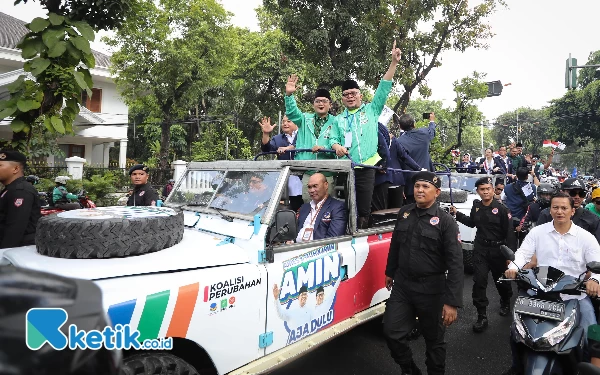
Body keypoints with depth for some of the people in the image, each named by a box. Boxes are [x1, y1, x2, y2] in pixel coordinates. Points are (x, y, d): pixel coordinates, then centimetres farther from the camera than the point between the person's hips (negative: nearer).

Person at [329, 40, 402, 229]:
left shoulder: (371, 110, 11)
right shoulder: (339, 120, 17)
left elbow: (384, 88, 4)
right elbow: (333, 139, 10)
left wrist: (394, 62, -3)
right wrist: (337, 146, -14)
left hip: (366, 166, -1)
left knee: (364, 208, 3)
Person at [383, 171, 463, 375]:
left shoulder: (445, 221, -13)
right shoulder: (404, 212, 2)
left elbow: (455, 264, -17)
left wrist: (452, 301, -21)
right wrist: (390, 272, 22)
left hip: (431, 289, -4)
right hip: (402, 284, 5)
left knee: (434, 339, 12)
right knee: (391, 332, 5)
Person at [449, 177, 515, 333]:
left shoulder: (501, 209, -13)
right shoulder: (476, 206, 1)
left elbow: (509, 232, -13)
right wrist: (457, 213, 9)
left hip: (498, 249, -3)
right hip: (481, 249, 3)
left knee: (501, 279, 17)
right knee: (479, 281, -5)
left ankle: (505, 302, 48)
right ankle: (482, 316, 1)